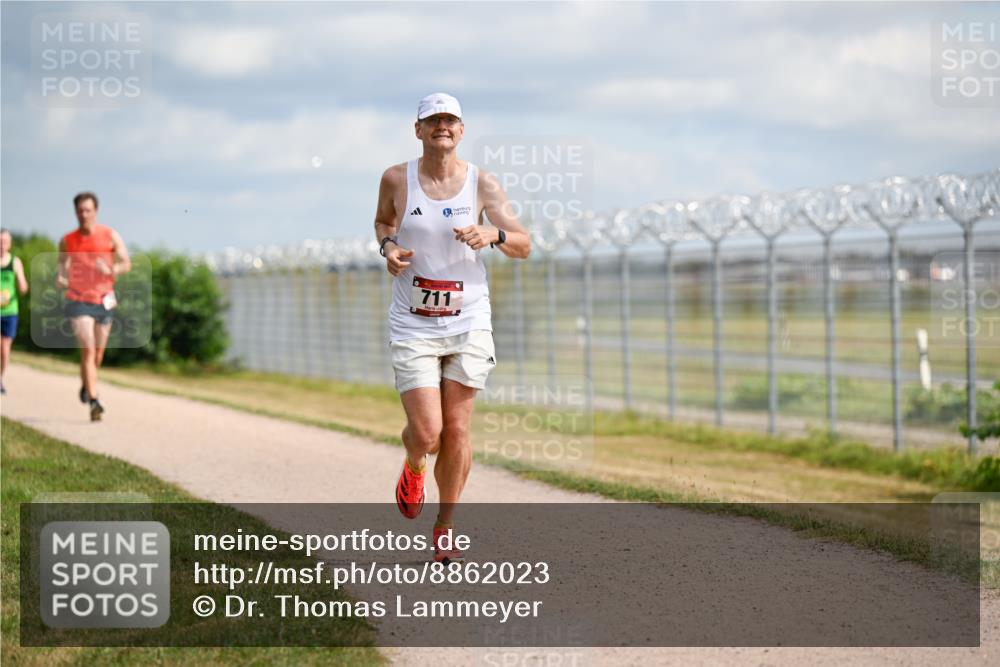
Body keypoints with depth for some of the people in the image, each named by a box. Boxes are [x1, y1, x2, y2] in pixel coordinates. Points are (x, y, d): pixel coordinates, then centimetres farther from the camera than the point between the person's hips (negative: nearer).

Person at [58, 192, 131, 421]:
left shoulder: (110, 236, -2)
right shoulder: (67, 241, 1)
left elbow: (126, 263, -2)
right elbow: (63, 266, 12)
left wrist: (111, 269, -24)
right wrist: (60, 279, -11)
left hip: (104, 301, 2)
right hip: (78, 301, -2)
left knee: (97, 355, 12)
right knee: (87, 350, -16)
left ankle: (85, 385, 43)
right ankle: (94, 402, -16)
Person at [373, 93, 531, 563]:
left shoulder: (482, 184, -2)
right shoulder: (397, 179, -1)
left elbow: (524, 246, -2)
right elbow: (383, 220, 19)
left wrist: (493, 234, -23)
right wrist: (388, 247, -3)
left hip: (468, 322, 1)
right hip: (413, 326, -1)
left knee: (457, 430, 2)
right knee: (426, 432, -10)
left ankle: (445, 527, 19)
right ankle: (413, 470, 27)